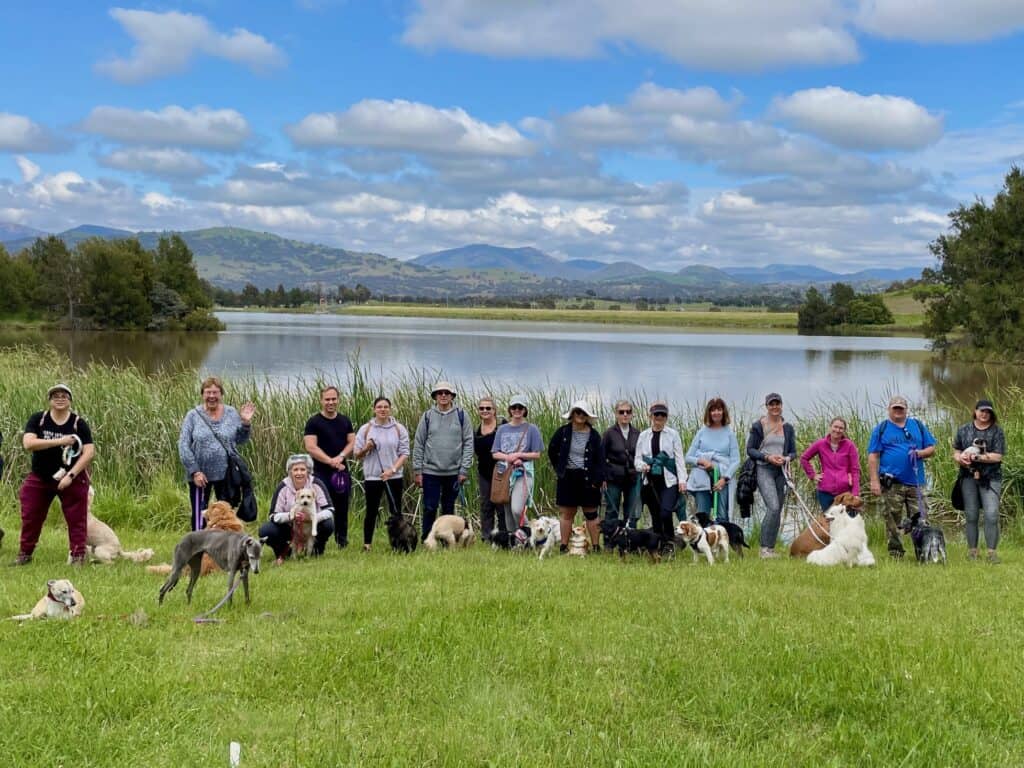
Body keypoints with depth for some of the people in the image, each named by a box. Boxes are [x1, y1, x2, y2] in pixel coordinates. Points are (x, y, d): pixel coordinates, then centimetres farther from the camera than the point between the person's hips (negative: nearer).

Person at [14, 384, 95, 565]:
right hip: (39, 478, 1)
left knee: (76, 519, -1)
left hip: (72, 478, -1)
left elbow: (89, 452, -13)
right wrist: (59, 441, -27)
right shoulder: (37, 419, -6)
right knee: (30, 517, 6)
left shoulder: (79, 423, -8)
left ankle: (78, 556, 6)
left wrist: (70, 475, -21)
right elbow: (28, 443, -21)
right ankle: (24, 554, 18)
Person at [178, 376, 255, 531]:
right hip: (200, 474, -2)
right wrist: (194, 471, -14)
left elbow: (241, 440, 7)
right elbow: (183, 445, -6)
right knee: (199, 514, 5)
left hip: (226, 473, 2)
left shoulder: (231, 413, 3)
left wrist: (246, 423, -12)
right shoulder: (193, 416, -3)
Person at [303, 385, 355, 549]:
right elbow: (310, 447, -13)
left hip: (342, 472, 4)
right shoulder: (314, 422, -4)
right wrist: (330, 461, -19)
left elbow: (352, 442, 7)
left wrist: (340, 456, -11)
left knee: (342, 509, 10)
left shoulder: (345, 421, 11)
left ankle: (342, 542, 21)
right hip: (322, 473, -4)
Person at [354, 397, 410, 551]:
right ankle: (367, 544, 12)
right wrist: (366, 449, -16)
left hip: (394, 477, 0)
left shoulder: (399, 429, 2)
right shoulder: (365, 429, 2)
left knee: (396, 511, 5)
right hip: (372, 477, 0)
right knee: (371, 511, 4)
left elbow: (404, 453, -1)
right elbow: (356, 454, 5)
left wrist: (393, 470, -14)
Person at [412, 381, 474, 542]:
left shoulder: (461, 415, 1)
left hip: (454, 471, 1)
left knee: (449, 508, 9)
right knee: (430, 508, -2)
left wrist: (464, 469, -6)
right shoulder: (427, 416, 2)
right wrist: (417, 470, 0)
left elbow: (468, 443, 0)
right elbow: (418, 444, 4)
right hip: (431, 471, 0)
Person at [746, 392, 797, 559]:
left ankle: (770, 548, 13)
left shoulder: (788, 428, 11)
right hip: (764, 470, -5)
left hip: (781, 472, 5)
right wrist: (768, 457, -14)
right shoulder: (758, 426, 0)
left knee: (777, 511, 5)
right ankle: (764, 547, -15)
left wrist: (787, 458, -9)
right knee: (773, 507, -20)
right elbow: (750, 449, -1)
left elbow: (793, 451, 13)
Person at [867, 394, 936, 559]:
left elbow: (931, 448, 15)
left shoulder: (918, 425, 14)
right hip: (891, 485, -1)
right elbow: (873, 456, 1)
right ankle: (895, 554, 9)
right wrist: (874, 481, -8)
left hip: (915, 483, 2)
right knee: (892, 521, 2)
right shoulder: (881, 428, 7)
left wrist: (920, 453, -8)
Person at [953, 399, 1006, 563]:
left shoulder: (997, 431, 2)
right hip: (969, 477, 2)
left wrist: (976, 457, -13)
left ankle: (992, 552, -6)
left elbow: (998, 456, -6)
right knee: (971, 516, 5)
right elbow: (956, 451, 15)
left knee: (992, 515, -11)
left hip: (990, 478, -2)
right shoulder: (964, 430, 11)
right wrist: (960, 458, -8)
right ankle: (972, 551, 11)